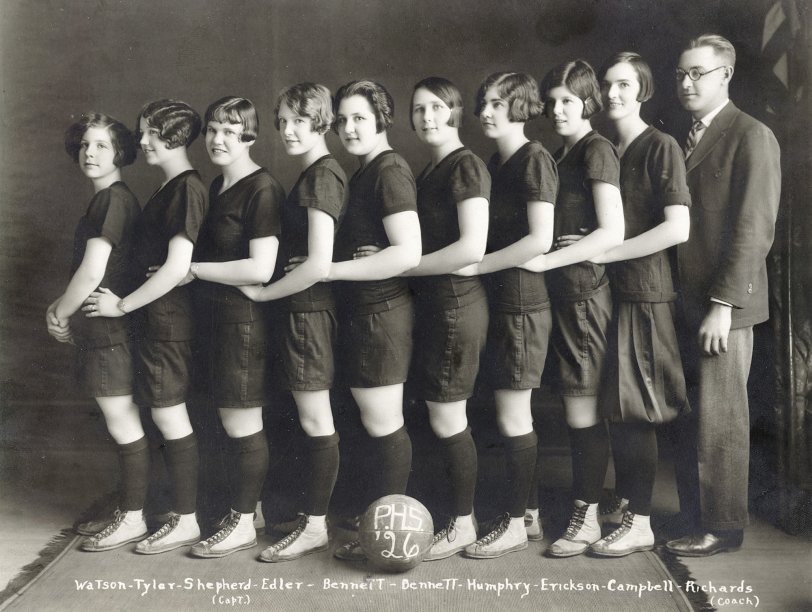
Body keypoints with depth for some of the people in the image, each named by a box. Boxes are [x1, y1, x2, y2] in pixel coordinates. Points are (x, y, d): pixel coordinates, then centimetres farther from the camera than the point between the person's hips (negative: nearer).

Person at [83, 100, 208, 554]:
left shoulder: (187, 188, -14)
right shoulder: (169, 188, 15)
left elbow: (176, 268, -19)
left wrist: (122, 304, -11)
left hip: (169, 318, -9)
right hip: (156, 316, 9)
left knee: (168, 414, -1)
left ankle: (187, 522, 12)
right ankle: (132, 517, 21)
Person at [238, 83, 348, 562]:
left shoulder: (320, 177, -16)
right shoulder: (321, 174, 14)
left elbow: (318, 263, -23)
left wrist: (263, 292, -12)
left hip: (310, 307, -10)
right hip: (311, 306, 10)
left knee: (316, 422, 0)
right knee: (317, 420, 15)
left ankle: (315, 527, 10)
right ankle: (314, 514, 25)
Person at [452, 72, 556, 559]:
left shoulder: (534, 159, -10)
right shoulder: (496, 163, 16)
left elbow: (540, 239, -19)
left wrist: (476, 265, -15)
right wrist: (469, 260, 3)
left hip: (524, 303, -8)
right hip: (502, 300, 8)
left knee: (512, 417, -1)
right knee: (516, 415, 12)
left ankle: (515, 524, 10)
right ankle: (526, 512, 22)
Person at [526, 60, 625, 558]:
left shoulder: (598, 151, -7)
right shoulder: (559, 157, 18)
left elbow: (612, 232, -16)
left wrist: (545, 260, -18)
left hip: (586, 289, -7)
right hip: (562, 292, 8)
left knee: (582, 408, -3)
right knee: (580, 409, 9)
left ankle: (588, 517, 6)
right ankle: (585, 505, 17)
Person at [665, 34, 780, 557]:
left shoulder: (752, 136, -5)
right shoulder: (683, 141, 17)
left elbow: (754, 229, -12)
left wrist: (722, 303, -18)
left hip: (724, 303, -6)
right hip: (683, 301, 6)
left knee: (720, 418, 0)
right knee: (690, 416, 9)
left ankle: (723, 528, 11)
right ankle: (695, 515, 19)